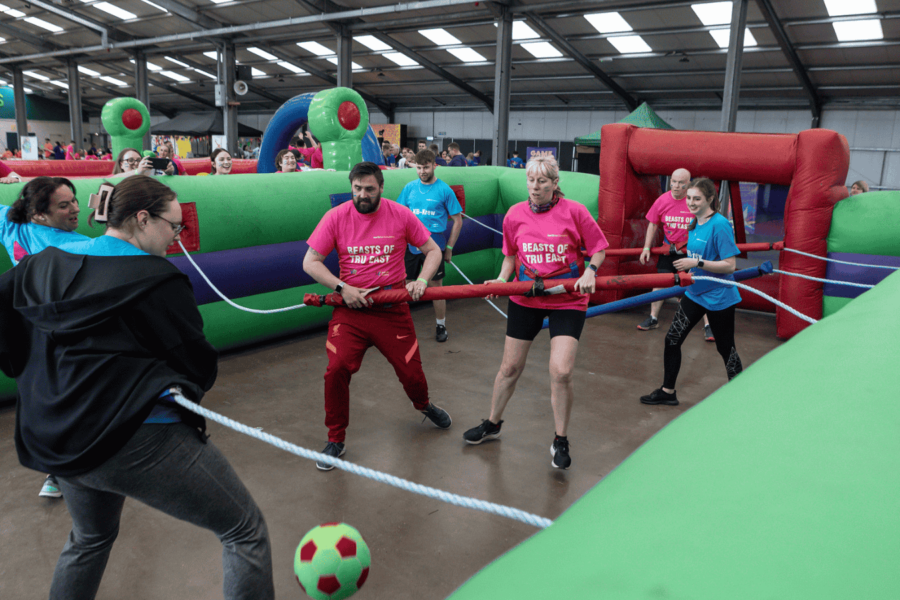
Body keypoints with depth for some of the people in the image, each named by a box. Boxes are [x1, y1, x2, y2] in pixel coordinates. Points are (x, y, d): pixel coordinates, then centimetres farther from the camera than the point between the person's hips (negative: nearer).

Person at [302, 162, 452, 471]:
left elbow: (433, 251, 5)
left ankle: (424, 405, 44)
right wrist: (342, 287, -13)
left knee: (410, 370, 4)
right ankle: (336, 440, 7)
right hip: (350, 308, 0)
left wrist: (421, 280, -12)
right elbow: (310, 262, -2)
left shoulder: (400, 214, -4)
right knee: (337, 369, -15)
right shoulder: (335, 217, -4)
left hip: (392, 308, 0)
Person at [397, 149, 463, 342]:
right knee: (405, 283, 9)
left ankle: (441, 326, 20)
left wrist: (449, 247, -1)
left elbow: (457, 220, 0)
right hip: (410, 245, 3)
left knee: (435, 286, 4)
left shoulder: (444, 190, -4)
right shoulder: (410, 187, 6)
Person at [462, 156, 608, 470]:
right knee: (510, 367, 11)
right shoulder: (515, 215, -2)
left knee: (561, 372, -12)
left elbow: (599, 248, 0)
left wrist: (590, 272, -19)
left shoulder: (574, 211, -10)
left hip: (567, 302, -2)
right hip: (525, 300, 3)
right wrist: (502, 279, -5)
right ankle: (492, 423, 36)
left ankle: (560, 441, 12)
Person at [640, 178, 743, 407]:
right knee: (672, 339, 8)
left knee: (725, 348, 7)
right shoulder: (694, 223, 4)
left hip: (718, 297, -8)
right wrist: (686, 267, 8)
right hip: (695, 292, 8)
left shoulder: (719, 224, -20)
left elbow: (729, 265, -23)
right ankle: (668, 392, 23)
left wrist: (696, 263, -26)